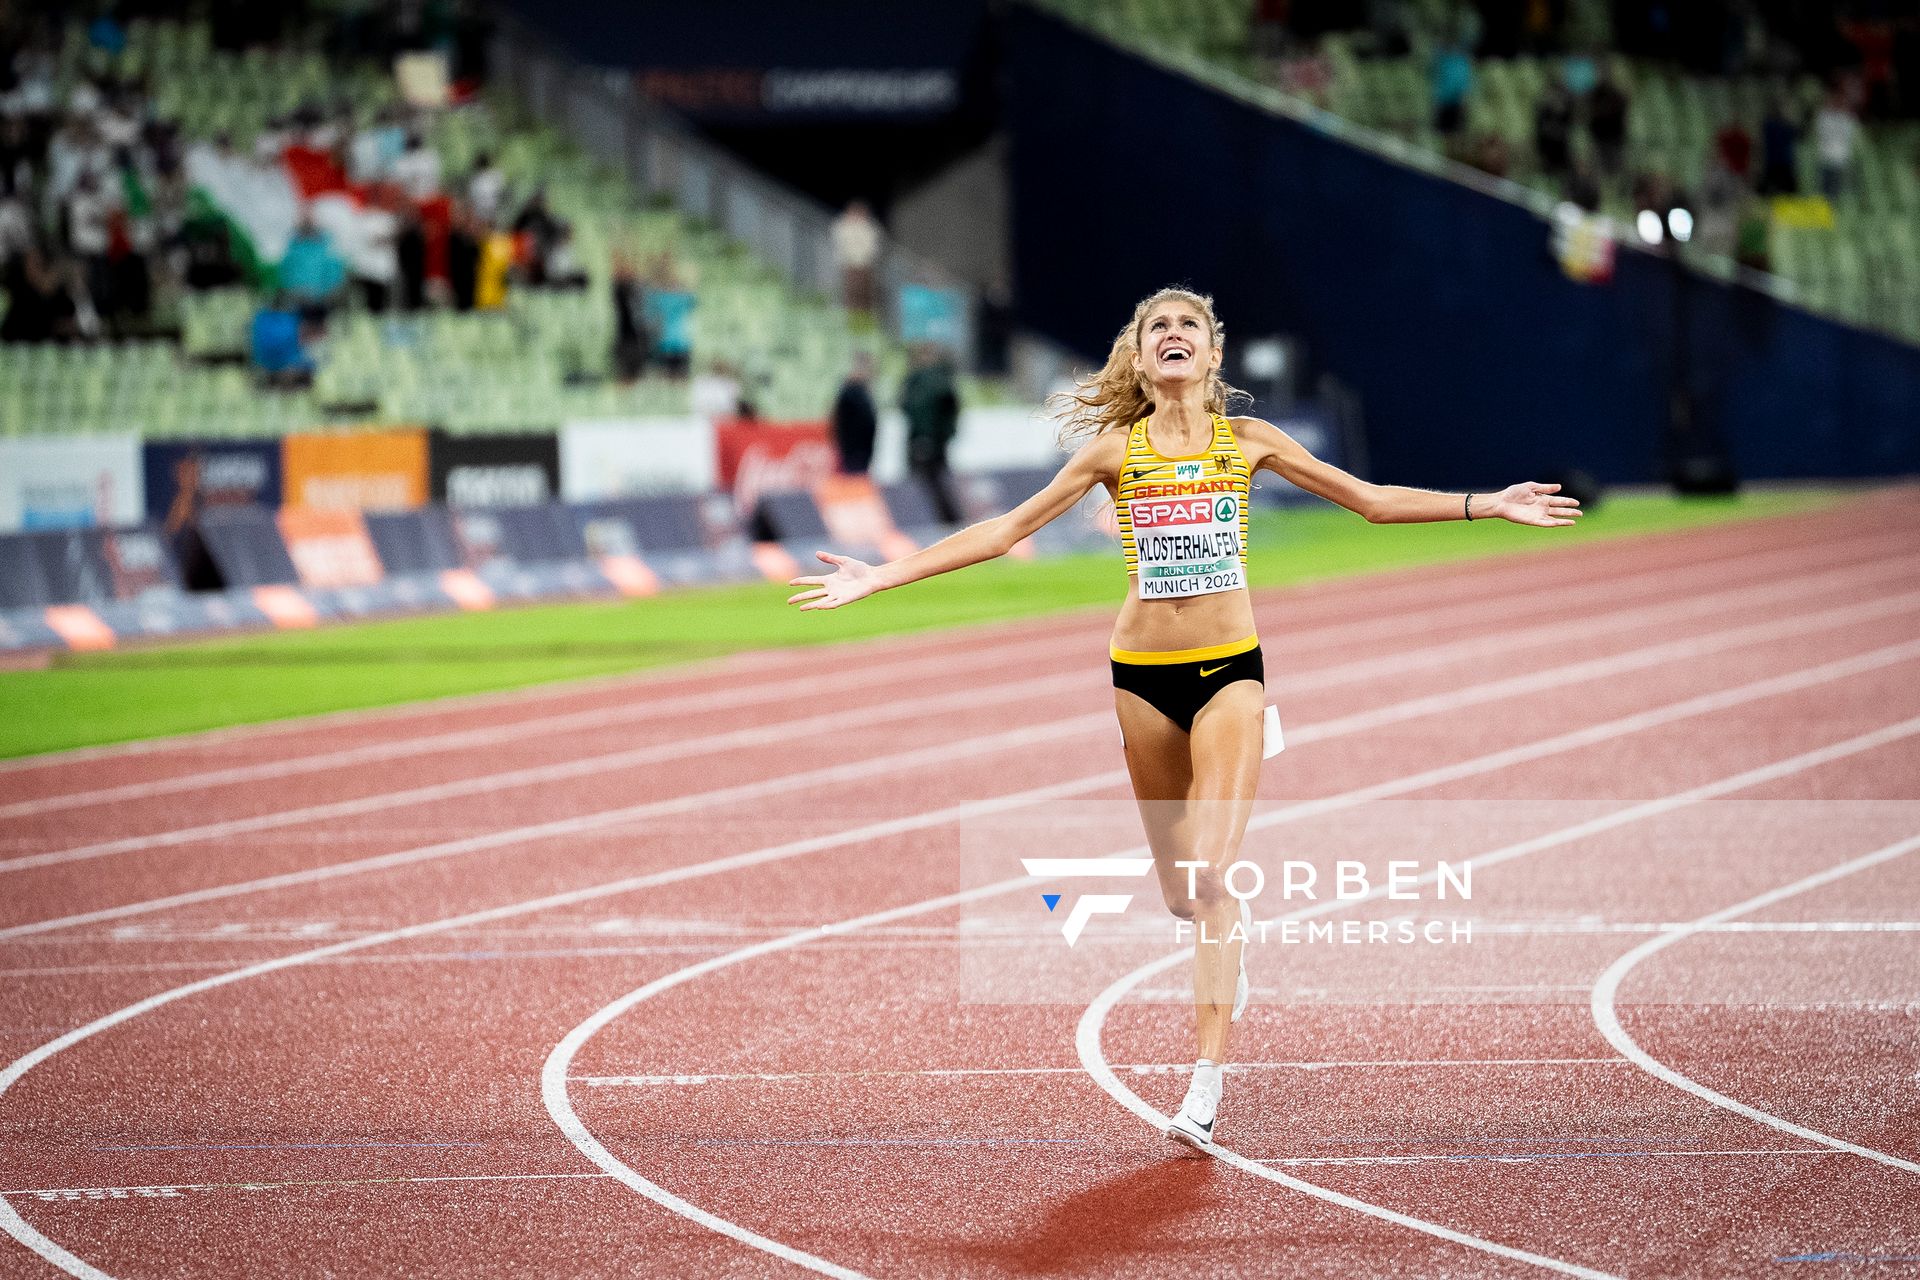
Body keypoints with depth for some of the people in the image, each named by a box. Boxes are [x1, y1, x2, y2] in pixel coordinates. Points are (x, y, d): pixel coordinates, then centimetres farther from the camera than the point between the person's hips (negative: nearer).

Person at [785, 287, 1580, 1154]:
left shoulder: (1247, 440, 4)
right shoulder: (1114, 451, 4)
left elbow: (1372, 501, 10)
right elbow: (1005, 531, 5)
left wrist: (1487, 505, 2)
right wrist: (881, 577, 0)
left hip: (1230, 671, -1)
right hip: (1144, 675, 2)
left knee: (1207, 873, -16)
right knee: (1178, 889, 8)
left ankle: (1207, 1081, -16)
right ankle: (1231, 944, 45)